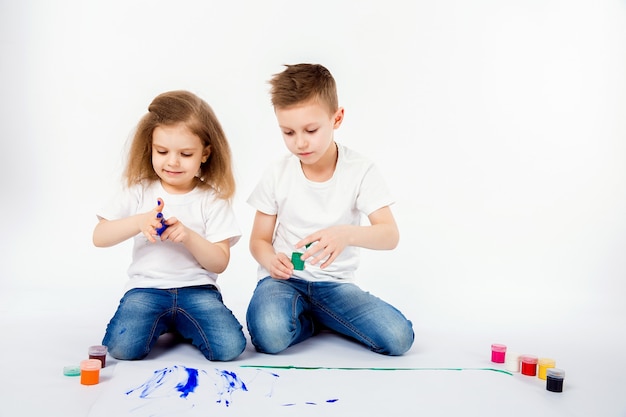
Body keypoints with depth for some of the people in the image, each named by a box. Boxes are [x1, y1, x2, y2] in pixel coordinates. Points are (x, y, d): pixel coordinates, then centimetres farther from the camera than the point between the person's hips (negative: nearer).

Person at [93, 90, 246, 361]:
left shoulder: (212, 199, 0)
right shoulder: (140, 192, 5)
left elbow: (220, 262, -4)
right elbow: (99, 238, 0)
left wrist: (189, 235, -21)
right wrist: (139, 222, -17)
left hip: (197, 289, 0)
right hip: (146, 288, 1)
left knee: (230, 347, -24)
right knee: (122, 347, -27)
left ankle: (181, 325, 8)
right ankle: (162, 323, 7)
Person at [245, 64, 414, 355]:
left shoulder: (361, 171, -7)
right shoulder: (277, 176, -3)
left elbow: (390, 235, -16)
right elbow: (259, 240, 4)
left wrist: (347, 234, -39)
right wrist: (271, 260, -22)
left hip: (334, 283, 1)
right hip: (284, 278, -1)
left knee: (399, 337, -21)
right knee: (269, 335, -34)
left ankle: (317, 317, 3)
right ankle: (315, 321, 1)